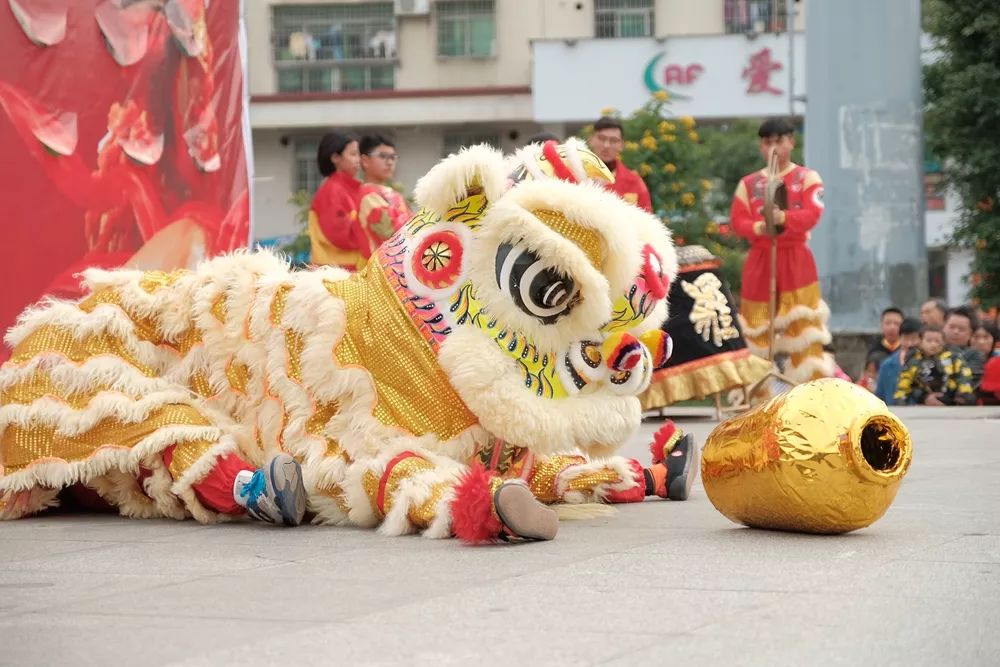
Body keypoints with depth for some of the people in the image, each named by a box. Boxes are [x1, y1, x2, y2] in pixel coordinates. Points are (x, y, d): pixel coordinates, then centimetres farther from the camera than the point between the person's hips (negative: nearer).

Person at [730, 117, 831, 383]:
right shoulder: (748, 183, 11)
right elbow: (737, 220, 1)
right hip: (759, 260, 3)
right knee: (756, 330, 4)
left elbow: (812, 214, -12)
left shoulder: (807, 177, 4)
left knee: (803, 329, -9)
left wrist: (784, 218, -32)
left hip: (796, 259, -3)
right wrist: (758, 227, -22)